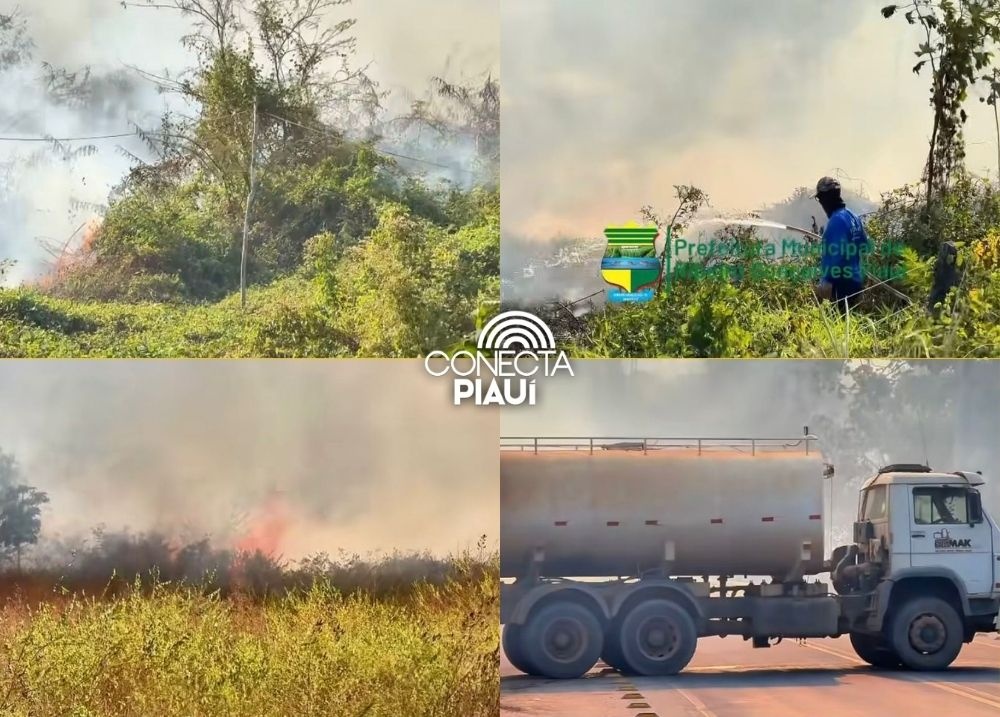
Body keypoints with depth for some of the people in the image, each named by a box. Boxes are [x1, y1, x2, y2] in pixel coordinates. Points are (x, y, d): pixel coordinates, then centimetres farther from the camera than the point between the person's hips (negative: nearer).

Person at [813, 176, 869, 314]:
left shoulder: (837, 220, -17)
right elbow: (864, 245, 20)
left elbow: (837, 254, -24)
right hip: (854, 280, 10)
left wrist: (827, 281, -27)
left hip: (842, 282, -10)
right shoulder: (852, 216, 12)